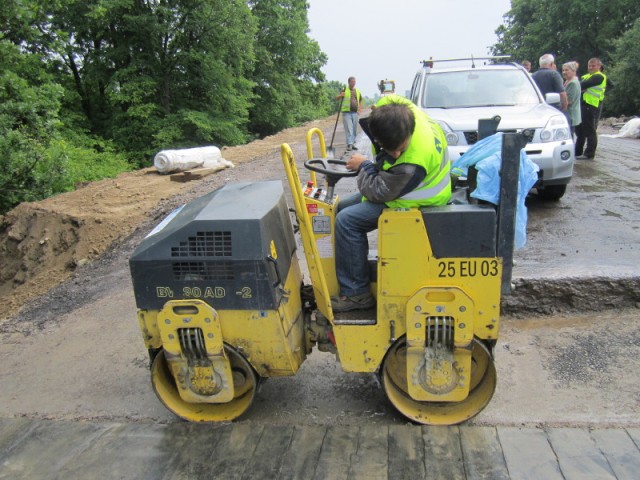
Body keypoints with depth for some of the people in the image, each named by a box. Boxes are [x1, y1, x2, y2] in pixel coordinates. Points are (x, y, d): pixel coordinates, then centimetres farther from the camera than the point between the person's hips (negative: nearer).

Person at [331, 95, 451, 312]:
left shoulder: (414, 160, -39)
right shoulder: (400, 109, -19)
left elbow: (378, 192, -26)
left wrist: (364, 166, -8)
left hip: (411, 203, -10)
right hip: (397, 185, 10)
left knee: (347, 221, -20)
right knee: (342, 207, 12)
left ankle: (356, 293, -12)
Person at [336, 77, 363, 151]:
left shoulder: (358, 91, 14)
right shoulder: (345, 90, 0)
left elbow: (360, 100, 26)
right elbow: (337, 97, -4)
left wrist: (360, 108, 10)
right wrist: (340, 95, -26)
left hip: (355, 113, 5)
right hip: (347, 112, -5)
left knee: (354, 129, 9)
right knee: (348, 129, -10)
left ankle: (353, 143, 19)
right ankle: (349, 144, -13)